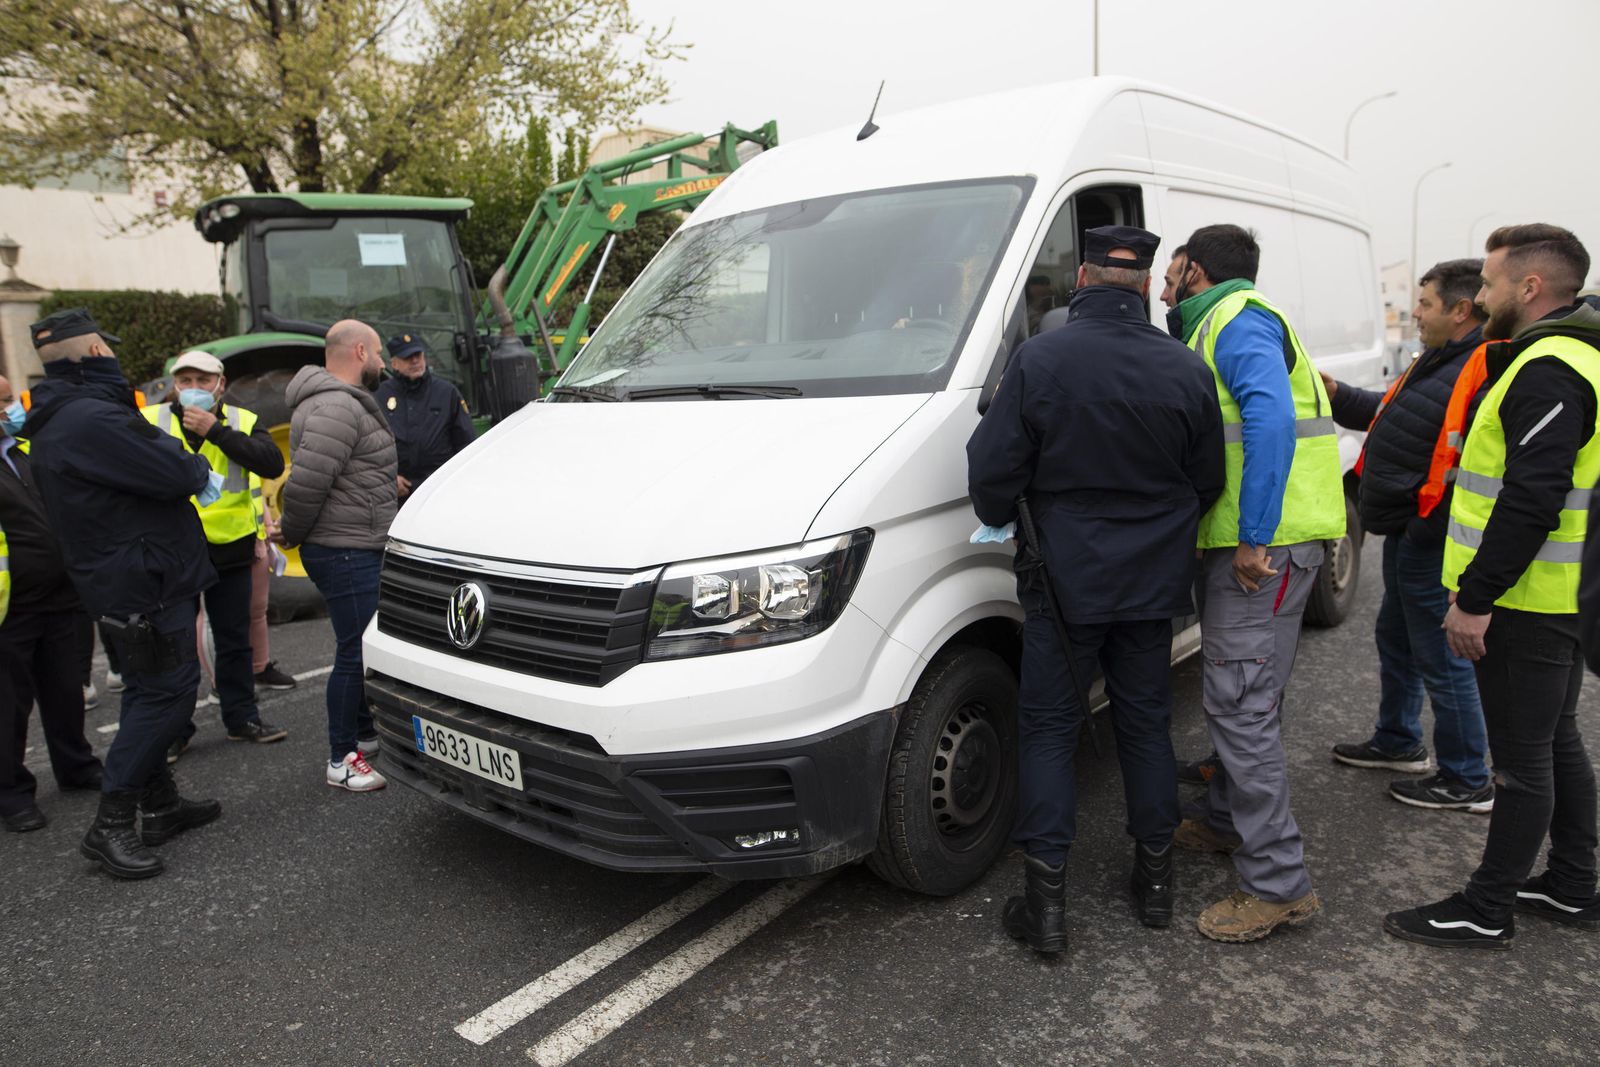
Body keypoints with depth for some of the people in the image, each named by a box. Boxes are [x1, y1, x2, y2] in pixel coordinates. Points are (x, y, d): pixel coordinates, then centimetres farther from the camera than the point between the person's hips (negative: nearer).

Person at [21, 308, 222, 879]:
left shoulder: (55, 421, 15)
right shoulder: (92, 419, -21)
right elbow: (172, 472, -23)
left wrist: (189, 472, 2)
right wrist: (200, 470, -2)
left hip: (116, 578, 11)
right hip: (145, 580, -11)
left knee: (150, 692, 17)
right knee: (165, 692, -6)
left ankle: (160, 804, 27)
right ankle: (111, 824, 0)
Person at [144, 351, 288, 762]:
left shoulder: (242, 422, 1)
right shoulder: (149, 422, -2)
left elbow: (272, 464, -17)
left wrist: (216, 431, -22)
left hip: (230, 548, 1)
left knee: (234, 640, 12)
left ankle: (242, 717, 25)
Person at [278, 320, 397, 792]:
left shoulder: (344, 402, 17)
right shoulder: (338, 407, -19)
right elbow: (306, 482, -25)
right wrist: (291, 534, -12)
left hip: (357, 548, 11)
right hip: (346, 552, -11)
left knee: (363, 645, 20)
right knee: (357, 651, -5)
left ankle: (365, 733, 34)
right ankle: (342, 760, 5)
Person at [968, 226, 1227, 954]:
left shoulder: (1039, 360, -13)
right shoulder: (1185, 369, -2)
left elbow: (992, 471, -12)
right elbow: (1208, 483, 6)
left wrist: (1004, 523, 9)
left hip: (1064, 576, -3)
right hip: (1152, 581, 3)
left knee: (1048, 728, 7)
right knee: (1146, 721, 16)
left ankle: (1046, 894, 8)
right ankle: (1154, 877, 28)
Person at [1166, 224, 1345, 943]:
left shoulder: (1238, 322, -10)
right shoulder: (1220, 328, 24)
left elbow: (1270, 418, -26)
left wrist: (1253, 538, -28)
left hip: (1262, 548, -11)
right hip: (1245, 543, 11)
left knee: (1241, 706, -9)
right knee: (1236, 697, 19)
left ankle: (1279, 885, -2)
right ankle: (1229, 821, 34)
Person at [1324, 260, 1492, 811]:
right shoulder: (1439, 362, 11)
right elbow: (1388, 412, 26)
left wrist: (1426, 529, -27)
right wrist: (1339, 396, 13)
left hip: (1431, 544, -11)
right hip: (1407, 537, 11)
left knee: (1442, 661, 2)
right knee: (1395, 641, 23)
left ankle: (1467, 781, 19)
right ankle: (1398, 743, 42)